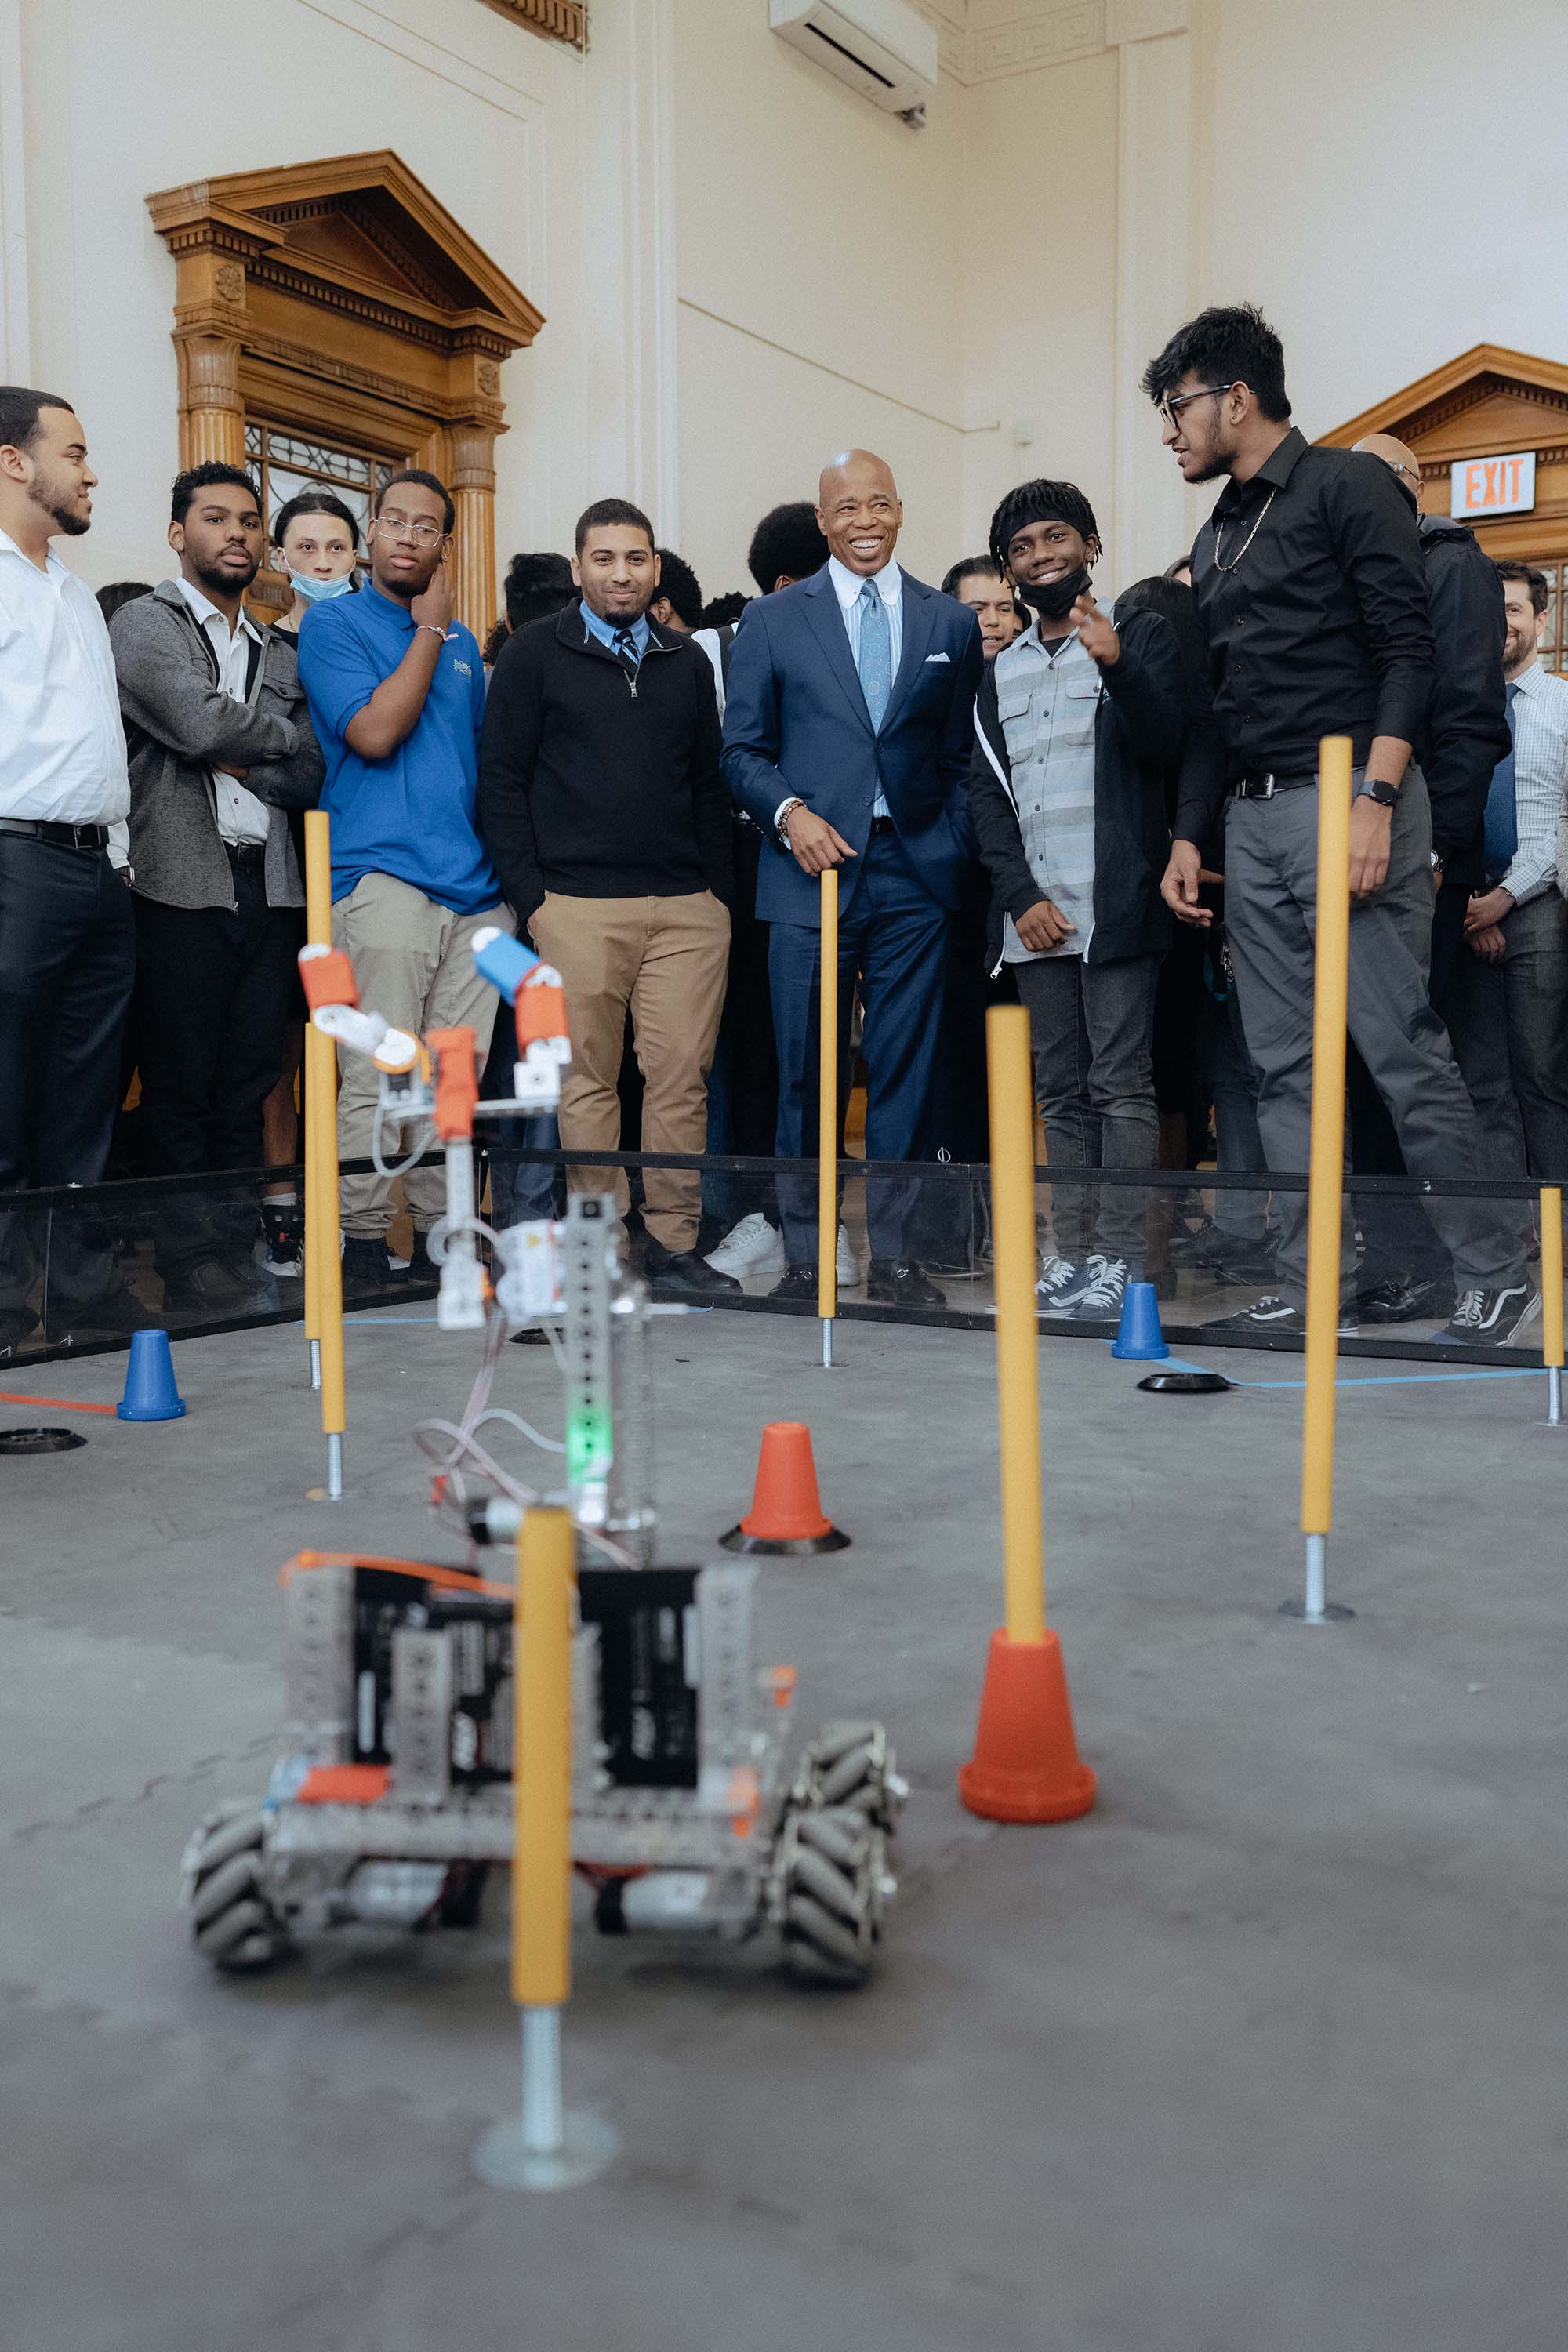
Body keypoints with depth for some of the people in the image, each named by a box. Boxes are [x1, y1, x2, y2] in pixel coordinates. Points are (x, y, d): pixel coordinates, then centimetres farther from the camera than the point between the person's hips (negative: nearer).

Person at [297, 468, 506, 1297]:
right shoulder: (333, 623, 4)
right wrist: (428, 630, -2)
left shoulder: (462, 642, 22)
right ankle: (362, 1242, -2)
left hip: (475, 886, 6)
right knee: (376, 1079, -8)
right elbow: (374, 732, -11)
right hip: (382, 878, -5)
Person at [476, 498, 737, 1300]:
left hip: (687, 905, 3)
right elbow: (500, 780, 1)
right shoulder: (535, 653, 5)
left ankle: (673, 1245, 6)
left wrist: (720, 889, 10)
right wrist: (530, 897, -6)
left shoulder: (685, 661, 17)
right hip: (578, 905, -3)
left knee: (683, 1077, -1)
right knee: (587, 1081, -1)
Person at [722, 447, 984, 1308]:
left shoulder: (952, 624, 13)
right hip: (812, 867, -1)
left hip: (915, 874, 1)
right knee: (806, 1074, 0)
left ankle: (892, 1252, 11)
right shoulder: (773, 620, 9)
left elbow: (961, 758, 12)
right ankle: (804, 1254, 9)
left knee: (905, 1071, 2)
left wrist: (954, 853, 1)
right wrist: (788, 812, -10)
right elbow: (742, 749, 8)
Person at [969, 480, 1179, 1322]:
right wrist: (1022, 896, -2)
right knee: (1061, 1093, 7)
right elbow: (985, 793, 11)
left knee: (1121, 1086, -6)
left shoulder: (1141, 637, 5)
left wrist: (1116, 666, -27)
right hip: (1033, 913, 5)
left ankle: (1122, 1260, -4)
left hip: (1114, 905, -5)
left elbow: (1163, 742, -10)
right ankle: (1073, 1252, 11)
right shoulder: (1000, 670, 18)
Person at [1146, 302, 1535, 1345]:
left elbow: (1407, 650, -9)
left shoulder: (1347, 486, -1)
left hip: (1346, 798, -8)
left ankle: (1495, 1273, 4)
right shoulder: (1218, 538, 21)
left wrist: (1378, 798, -19)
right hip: (1253, 818, 8)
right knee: (1287, 1068, 4)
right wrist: (1190, 836, 17)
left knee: (1405, 1052, -9)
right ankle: (1313, 1287, 9)